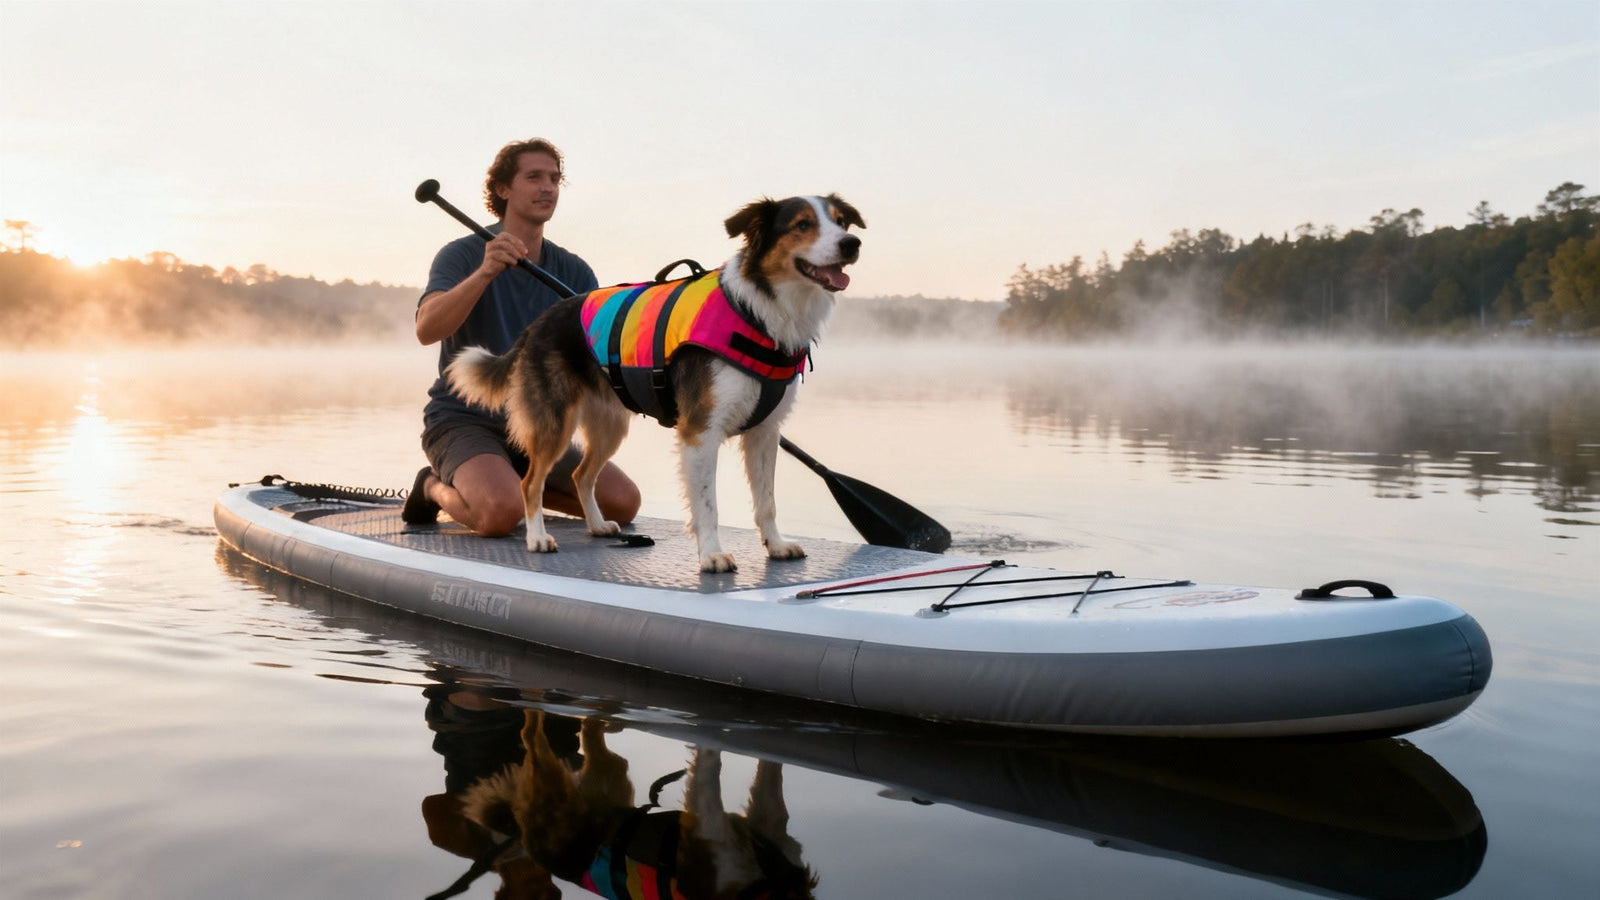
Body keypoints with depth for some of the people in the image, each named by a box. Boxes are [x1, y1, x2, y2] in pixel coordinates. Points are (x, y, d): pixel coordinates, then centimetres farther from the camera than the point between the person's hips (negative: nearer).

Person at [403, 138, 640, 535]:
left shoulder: (573, 271, 5)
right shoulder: (463, 255, -9)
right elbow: (426, 329, -27)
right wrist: (485, 272, -41)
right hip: (463, 420, -5)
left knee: (623, 501, -12)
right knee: (501, 512, -33)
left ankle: (520, 485, 11)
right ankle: (437, 487, 2)